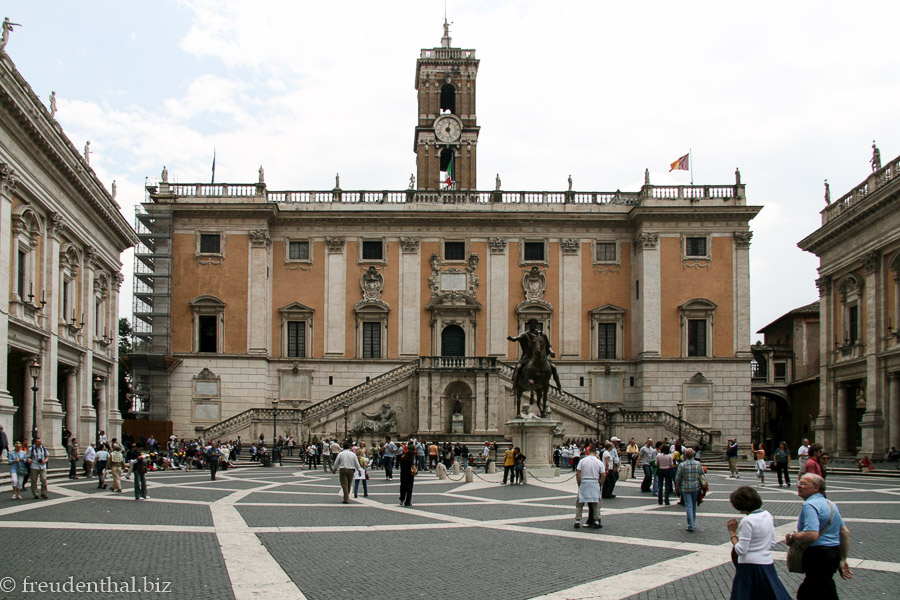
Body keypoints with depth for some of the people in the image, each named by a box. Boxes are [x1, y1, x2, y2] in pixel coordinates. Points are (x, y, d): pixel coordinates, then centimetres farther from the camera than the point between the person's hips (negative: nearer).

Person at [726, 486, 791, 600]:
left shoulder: (747, 521, -18)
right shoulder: (767, 515, 5)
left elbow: (741, 550, -18)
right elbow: (772, 544, 14)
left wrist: (732, 532, -9)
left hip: (750, 566, -8)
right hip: (768, 563, 8)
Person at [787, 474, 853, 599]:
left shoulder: (810, 505, -17)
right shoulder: (830, 503, 14)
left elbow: (812, 535, -31)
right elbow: (845, 532, 18)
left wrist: (792, 537, -13)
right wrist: (843, 560, 22)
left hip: (818, 555, -10)